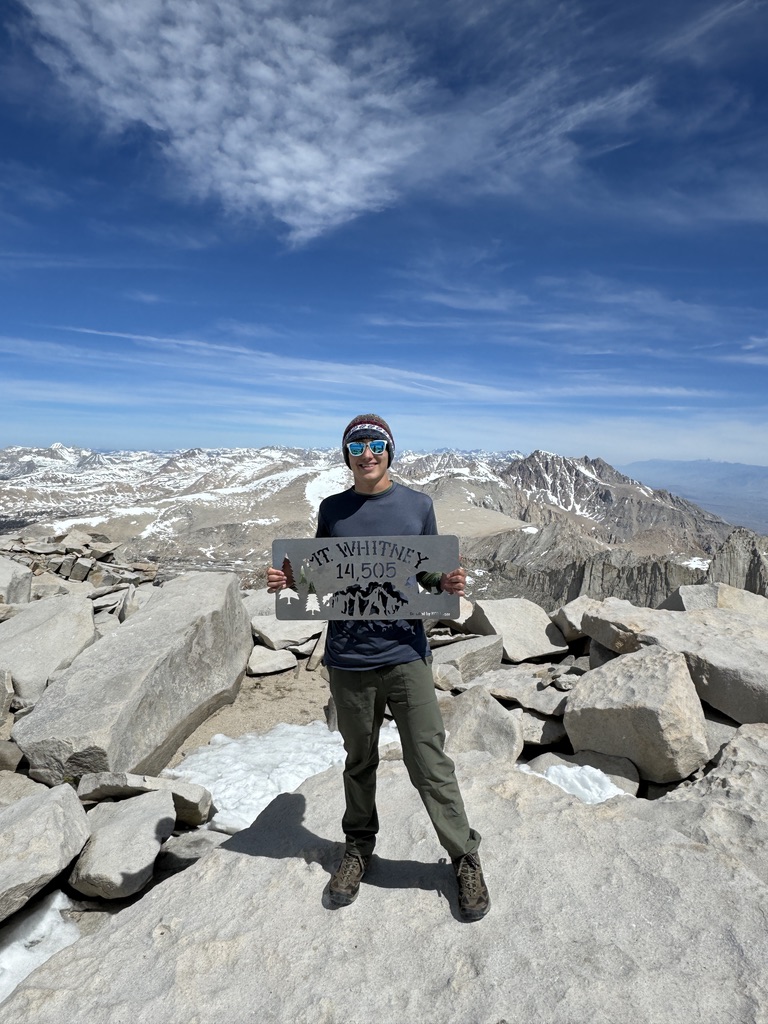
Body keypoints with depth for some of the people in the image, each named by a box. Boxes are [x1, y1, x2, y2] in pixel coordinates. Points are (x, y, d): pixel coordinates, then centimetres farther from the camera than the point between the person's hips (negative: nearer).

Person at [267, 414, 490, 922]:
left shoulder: (418, 504, 1)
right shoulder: (332, 509, 4)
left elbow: (431, 575, 7)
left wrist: (449, 583, -15)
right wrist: (288, 579, -8)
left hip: (405, 655, -1)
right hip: (348, 658, 2)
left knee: (430, 764, 4)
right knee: (359, 761, 18)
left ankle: (465, 858, 25)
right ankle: (359, 847, 40)